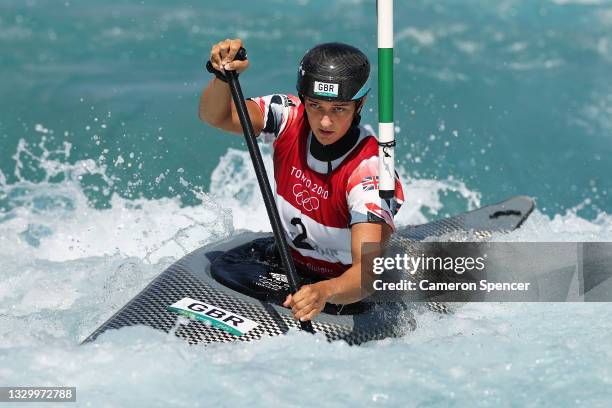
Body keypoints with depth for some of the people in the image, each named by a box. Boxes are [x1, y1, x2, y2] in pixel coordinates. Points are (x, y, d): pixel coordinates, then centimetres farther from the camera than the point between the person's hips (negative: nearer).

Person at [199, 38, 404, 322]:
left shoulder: (370, 172, -31)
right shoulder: (290, 118, -15)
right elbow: (215, 115, -20)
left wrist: (324, 292, -62)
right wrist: (224, 75, -42)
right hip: (287, 261, 4)